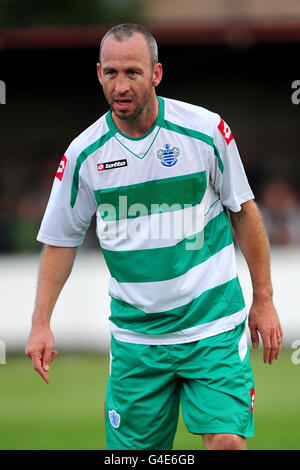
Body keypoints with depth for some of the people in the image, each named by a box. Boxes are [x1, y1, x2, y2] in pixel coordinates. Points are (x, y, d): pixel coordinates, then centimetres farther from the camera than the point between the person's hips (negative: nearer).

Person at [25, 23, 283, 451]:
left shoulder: (206, 130, -7)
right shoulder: (84, 154, -2)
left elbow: (244, 211, 5)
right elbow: (61, 240, 8)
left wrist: (263, 300, 6)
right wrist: (41, 323, 1)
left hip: (213, 324, -2)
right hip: (135, 333, 2)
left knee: (226, 440, -15)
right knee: (133, 449, 2)